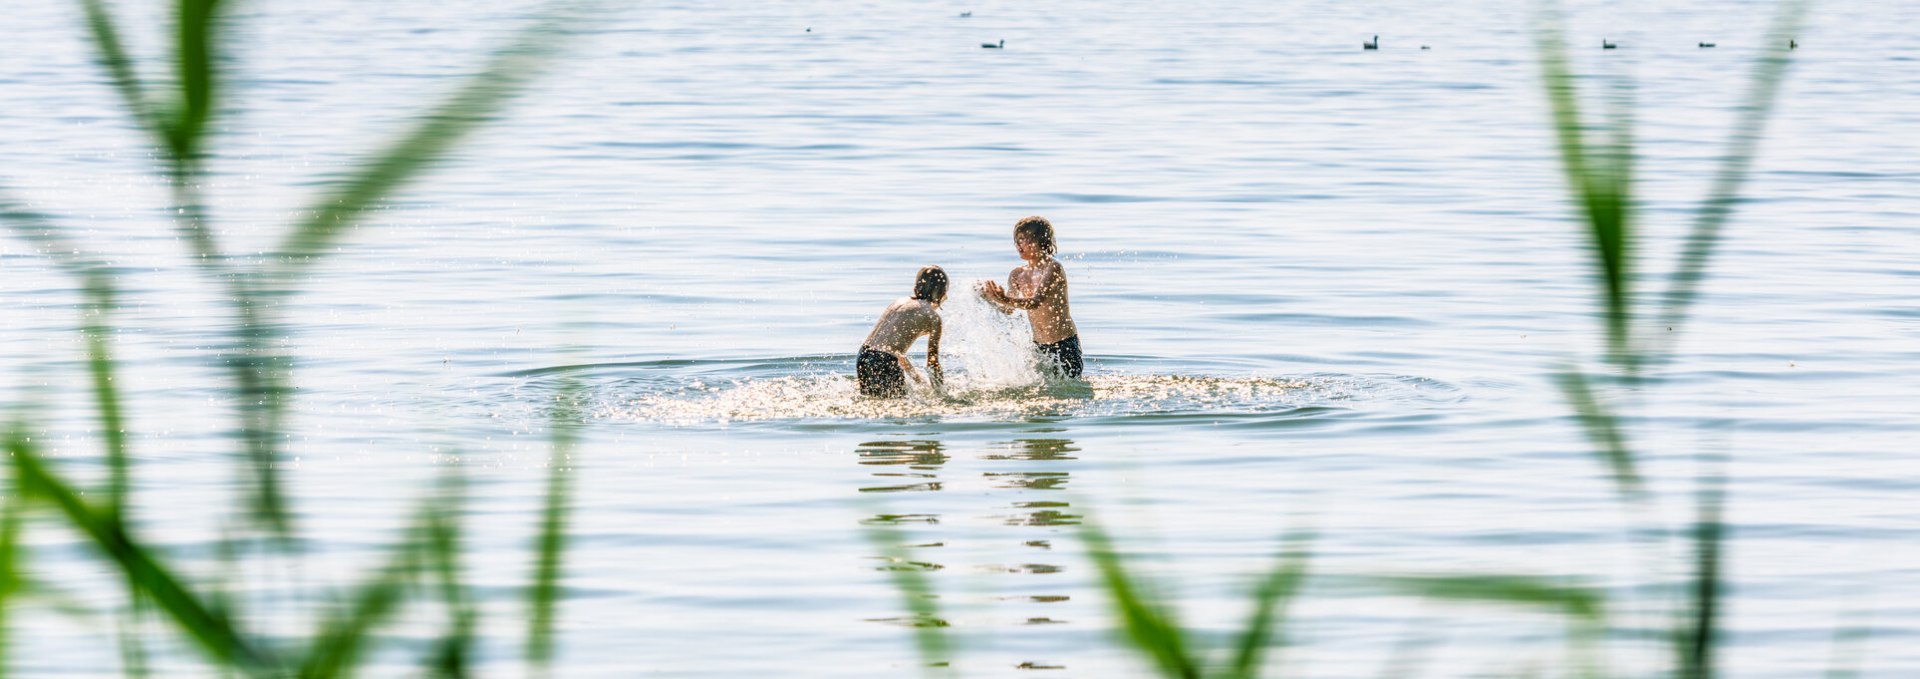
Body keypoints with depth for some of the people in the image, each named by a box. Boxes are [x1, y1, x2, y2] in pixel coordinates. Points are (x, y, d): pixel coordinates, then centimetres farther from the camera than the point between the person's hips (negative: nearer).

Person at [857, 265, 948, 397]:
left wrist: (915, 376, 39)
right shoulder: (932, 317, -1)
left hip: (863, 357, 8)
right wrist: (940, 387, 21)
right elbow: (932, 361, 6)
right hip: (885, 362, -8)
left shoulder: (900, 302, 21)